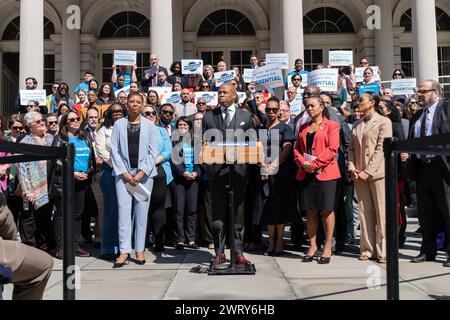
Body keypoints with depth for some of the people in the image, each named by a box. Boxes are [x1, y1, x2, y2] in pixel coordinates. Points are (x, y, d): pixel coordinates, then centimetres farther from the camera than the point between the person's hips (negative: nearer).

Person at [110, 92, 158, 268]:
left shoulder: (150, 125, 7)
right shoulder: (119, 124, 8)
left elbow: (153, 151, 2)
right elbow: (114, 149, 4)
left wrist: (142, 172, -8)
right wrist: (124, 172, -6)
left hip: (144, 173, 0)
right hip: (123, 173, 0)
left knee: (141, 212, 2)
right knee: (124, 210, -5)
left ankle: (140, 250, 10)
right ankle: (124, 251, -2)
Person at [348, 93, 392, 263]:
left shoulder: (383, 122, -1)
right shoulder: (356, 125, 18)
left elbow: (381, 149, -9)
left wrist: (368, 171, -14)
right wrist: (351, 167, -2)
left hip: (377, 172, -5)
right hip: (359, 175, 6)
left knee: (382, 213, -3)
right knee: (365, 213, 7)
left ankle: (382, 251, 3)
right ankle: (367, 249, 12)